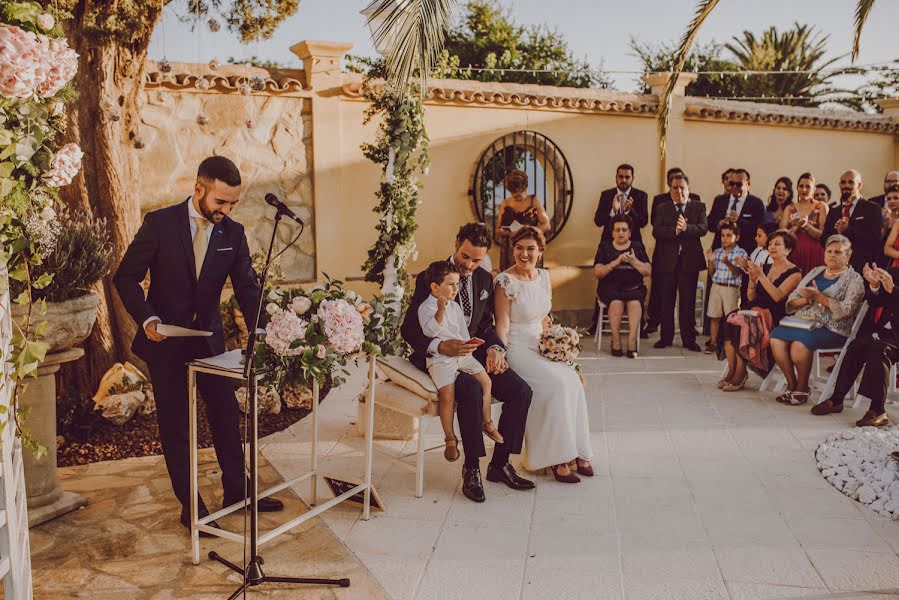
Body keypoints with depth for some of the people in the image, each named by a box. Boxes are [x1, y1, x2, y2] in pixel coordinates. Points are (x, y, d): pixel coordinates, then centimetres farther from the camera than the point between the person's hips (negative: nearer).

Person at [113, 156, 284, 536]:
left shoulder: (233, 233, -3)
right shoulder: (160, 223, -12)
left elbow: (247, 287, -6)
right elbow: (126, 277, -8)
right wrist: (146, 318, -23)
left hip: (209, 338, 3)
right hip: (164, 340, -3)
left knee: (227, 415, 10)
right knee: (175, 425, 7)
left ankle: (237, 491, 26)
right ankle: (189, 504, 21)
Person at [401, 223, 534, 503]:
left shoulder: (485, 280, 9)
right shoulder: (429, 279, -9)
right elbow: (408, 329, -13)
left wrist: (494, 348, -8)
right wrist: (440, 346, -32)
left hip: (474, 353, 6)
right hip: (440, 358, -6)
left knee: (521, 392, -14)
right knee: (471, 389, -36)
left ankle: (500, 464, 0)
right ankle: (471, 469, -21)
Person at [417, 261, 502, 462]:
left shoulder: (455, 306, 15)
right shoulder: (426, 307, -7)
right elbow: (430, 330, -24)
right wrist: (440, 310, -35)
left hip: (462, 355, 7)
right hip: (440, 358, -7)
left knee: (485, 380, -1)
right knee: (447, 395, -21)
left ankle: (487, 422, 21)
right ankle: (450, 439, -3)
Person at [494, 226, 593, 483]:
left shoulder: (544, 276, 10)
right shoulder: (506, 281, -11)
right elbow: (502, 325, -12)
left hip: (540, 346, 6)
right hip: (516, 348, -6)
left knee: (573, 380, -19)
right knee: (557, 382, -26)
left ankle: (577, 451, -10)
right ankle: (557, 459, -16)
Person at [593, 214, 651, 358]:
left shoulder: (638, 247, 16)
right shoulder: (604, 247, 13)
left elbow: (648, 272, 7)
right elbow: (597, 273, 1)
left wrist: (634, 261, -9)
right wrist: (616, 262, -11)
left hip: (633, 287, 1)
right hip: (610, 287, -1)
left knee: (635, 303, -31)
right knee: (616, 302, -33)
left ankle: (632, 341, -32)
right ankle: (616, 341, -27)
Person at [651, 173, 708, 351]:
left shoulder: (699, 207, 8)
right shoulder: (662, 208, 8)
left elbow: (703, 228, -8)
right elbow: (656, 231, -7)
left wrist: (686, 228, -25)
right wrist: (675, 230, -23)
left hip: (689, 261, 0)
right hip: (667, 261, 1)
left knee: (688, 302, 4)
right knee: (666, 302, 6)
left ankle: (689, 338, 13)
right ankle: (666, 337, 17)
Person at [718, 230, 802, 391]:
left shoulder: (794, 273, -1)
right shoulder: (765, 267, 17)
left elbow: (778, 296, -17)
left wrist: (761, 276, -19)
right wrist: (752, 278, -4)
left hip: (776, 319, -6)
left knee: (743, 326, -30)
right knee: (729, 323, -23)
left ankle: (740, 372, -18)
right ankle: (732, 370, -21)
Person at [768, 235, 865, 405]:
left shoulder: (854, 279, 5)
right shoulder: (815, 272, 21)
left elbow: (847, 309, -12)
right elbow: (791, 300, 16)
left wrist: (819, 297, -18)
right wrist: (805, 299, -7)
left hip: (833, 329, -5)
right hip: (803, 322, 6)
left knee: (800, 341, -33)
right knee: (776, 335, -23)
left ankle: (802, 388, -14)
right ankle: (792, 384, -11)